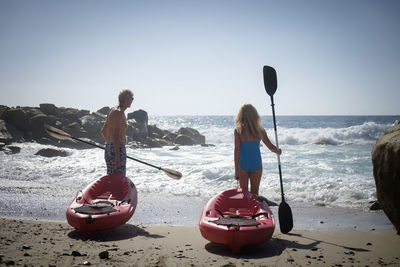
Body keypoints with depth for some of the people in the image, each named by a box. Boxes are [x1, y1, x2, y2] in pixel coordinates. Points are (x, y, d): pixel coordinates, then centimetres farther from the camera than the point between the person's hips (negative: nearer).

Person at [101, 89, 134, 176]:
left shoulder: (112, 110, 13)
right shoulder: (119, 113, -16)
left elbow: (104, 131, 22)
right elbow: (115, 136, -23)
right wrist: (117, 157, -25)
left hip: (108, 148, 10)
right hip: (118, 149, -10)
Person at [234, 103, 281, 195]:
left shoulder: (238, 130, -10)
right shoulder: (260, 130, -3)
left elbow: (237, 151, -11)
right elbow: (271, 147, 5)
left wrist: (236, 170, -7)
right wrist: (278, 151, 27)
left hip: (243, 164, -2)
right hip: (256, 164, 2)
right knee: (254, 193, 13)